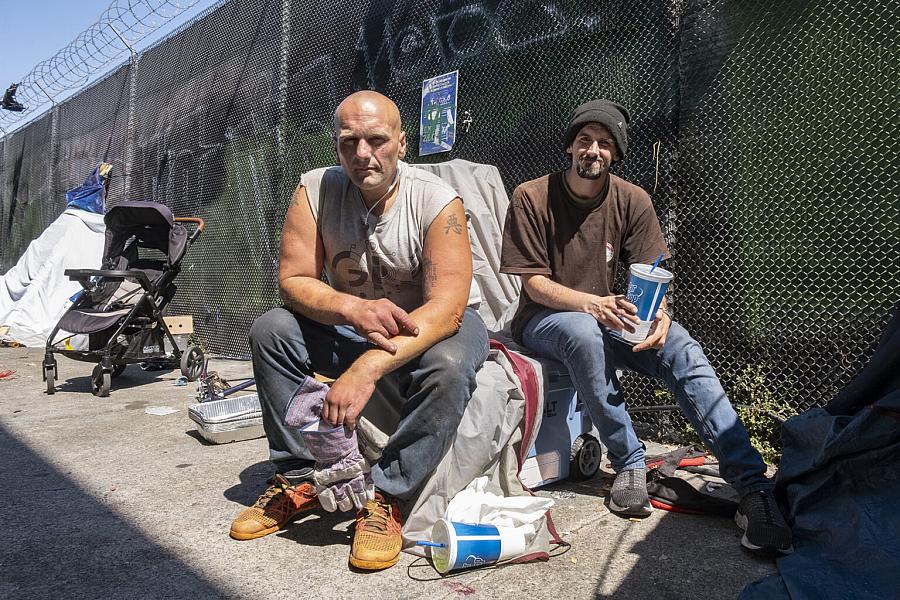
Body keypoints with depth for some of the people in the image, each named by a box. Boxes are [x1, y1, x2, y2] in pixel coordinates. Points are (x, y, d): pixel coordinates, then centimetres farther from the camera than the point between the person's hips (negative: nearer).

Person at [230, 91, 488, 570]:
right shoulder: (316, 190, -11)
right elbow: (293, 280, -14)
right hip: (352, 324, 4)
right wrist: (353, 308, -36)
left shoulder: (437, 202, -23)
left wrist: (367, 368, -45)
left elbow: (446, 308, -33)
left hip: (438, 324, -3)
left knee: (448, 366, -36)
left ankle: (387, 499, -18)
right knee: (270, 330, -15)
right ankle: (298, 479, -6)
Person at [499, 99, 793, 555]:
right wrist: (591, 303, -30)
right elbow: (534, 283, -12)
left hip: (609, 317, 3)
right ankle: (629, 462, -23)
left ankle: (753, 487, -27)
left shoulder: (632, 201, 1)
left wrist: (661, 317, -26)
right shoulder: (531, 198, -9)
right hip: (544, 320, -3)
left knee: (680, 348, -25)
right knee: (582, 331, -38)